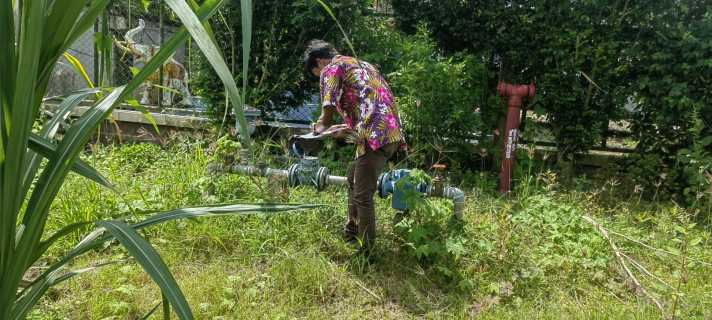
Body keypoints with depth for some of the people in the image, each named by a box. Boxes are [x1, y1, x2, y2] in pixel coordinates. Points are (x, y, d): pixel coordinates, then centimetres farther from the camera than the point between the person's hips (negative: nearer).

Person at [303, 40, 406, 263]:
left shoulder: (331, 69, 2)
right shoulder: (360, 64, 28)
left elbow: (327, 119, -3)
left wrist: (318, 128, 19)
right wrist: (345, 128, 41)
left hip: (376, 136, -9)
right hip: (390, 132, 9)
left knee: (363, 196, -1)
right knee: (355, 181, 24)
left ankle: (366, 254, 8)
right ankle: (351, 233, 39)